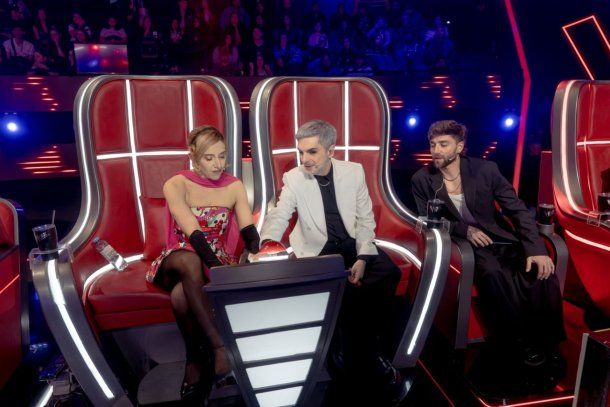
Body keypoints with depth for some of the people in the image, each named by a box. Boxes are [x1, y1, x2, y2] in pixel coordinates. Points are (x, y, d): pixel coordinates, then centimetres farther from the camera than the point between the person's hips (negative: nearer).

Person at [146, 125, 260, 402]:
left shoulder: (234, 187, 1)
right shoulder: (176, 185, -10)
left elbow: (249, 232, -9)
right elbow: (194, 235, -24)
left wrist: (256, 257, -32)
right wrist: (220, 272, -37)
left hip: (214, 261, 1)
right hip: (178, 261, -1)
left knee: (181, 295, -33)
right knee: (190, 260, -39)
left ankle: (196, 357, -11)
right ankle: (218, 346, -35)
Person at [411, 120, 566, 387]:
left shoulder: (485, 169, -4)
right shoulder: (422, 180, -3)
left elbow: (518, 210, -3)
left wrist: (536, 249, -18)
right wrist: (464, 230, -16)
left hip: (500, 239, 2)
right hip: (462, 243, -1)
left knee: (543, 274, -27)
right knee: (494, 275, -35)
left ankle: (548, 345, -7)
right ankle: (521, 345, -15)